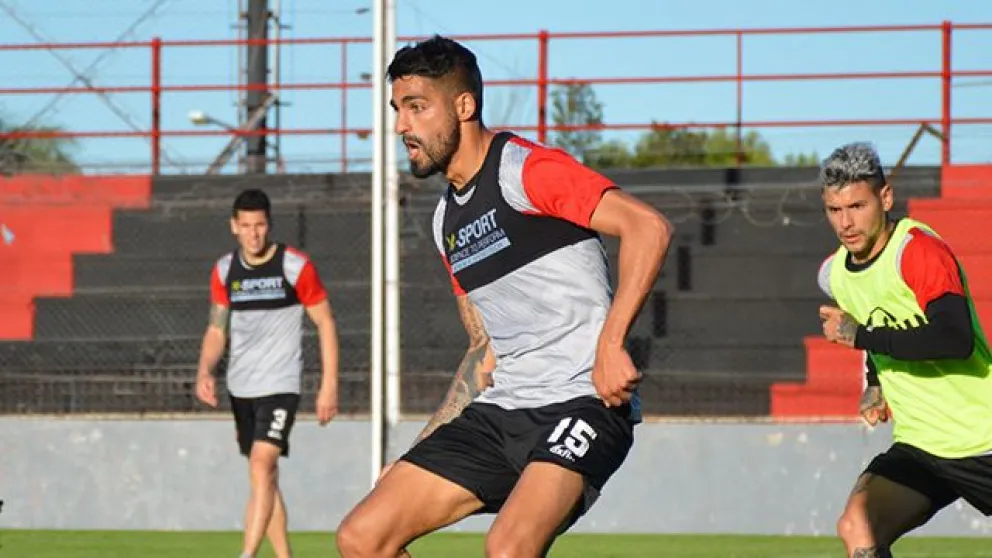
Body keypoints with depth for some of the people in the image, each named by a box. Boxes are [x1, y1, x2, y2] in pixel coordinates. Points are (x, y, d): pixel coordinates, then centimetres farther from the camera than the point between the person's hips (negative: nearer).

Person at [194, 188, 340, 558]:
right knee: (265, 475, 10)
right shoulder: (224, 271, 5)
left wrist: (329, 386, -6)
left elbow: (325, 324, -3)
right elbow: (216, 330, 13)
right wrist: (204, 372, -7)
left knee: (262, 464, -21)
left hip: (280, 384, -6)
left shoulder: (295, 267, -8)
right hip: (240, 387, 6)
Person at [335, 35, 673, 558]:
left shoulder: (526, 168, -9)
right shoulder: (447, 220, 18)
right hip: (500, 410, 9)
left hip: (585, 400, -9)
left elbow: (648, 227, -19)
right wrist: (420, 449, 17)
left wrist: (610, 345, -25)